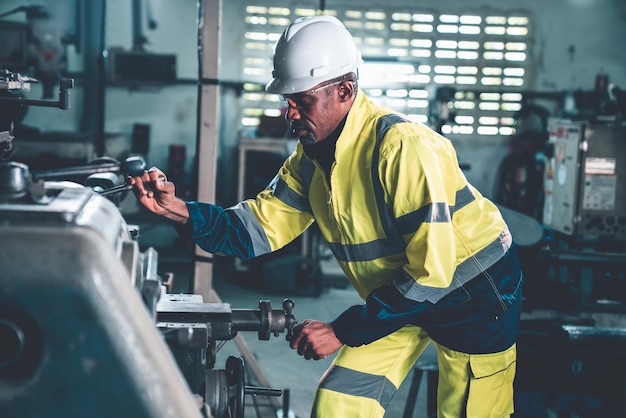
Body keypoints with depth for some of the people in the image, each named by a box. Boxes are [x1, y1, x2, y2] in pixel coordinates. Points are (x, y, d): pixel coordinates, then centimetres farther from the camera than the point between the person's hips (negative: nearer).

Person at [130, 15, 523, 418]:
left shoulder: (404, 147, -30)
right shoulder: (312, 157, -4)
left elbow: (431, 272, -31)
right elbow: (260, 230, -5)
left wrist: (342, 331, -28)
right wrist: (179, 210, -20)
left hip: (474, 294, -7)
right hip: (400, 294, 7)